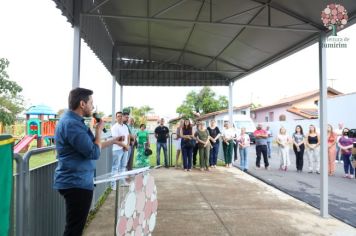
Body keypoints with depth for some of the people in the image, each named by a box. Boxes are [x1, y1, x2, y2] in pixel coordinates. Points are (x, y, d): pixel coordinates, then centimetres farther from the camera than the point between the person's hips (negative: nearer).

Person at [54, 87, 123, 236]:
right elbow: (94, 153, -24)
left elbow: (89, 146, 22)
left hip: (76, 181, 11)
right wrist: (98, 131, -9)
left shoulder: (73, 121, 13)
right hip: (76, 183, -11)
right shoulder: (71, 123, -21)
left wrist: (113, 141, 21)